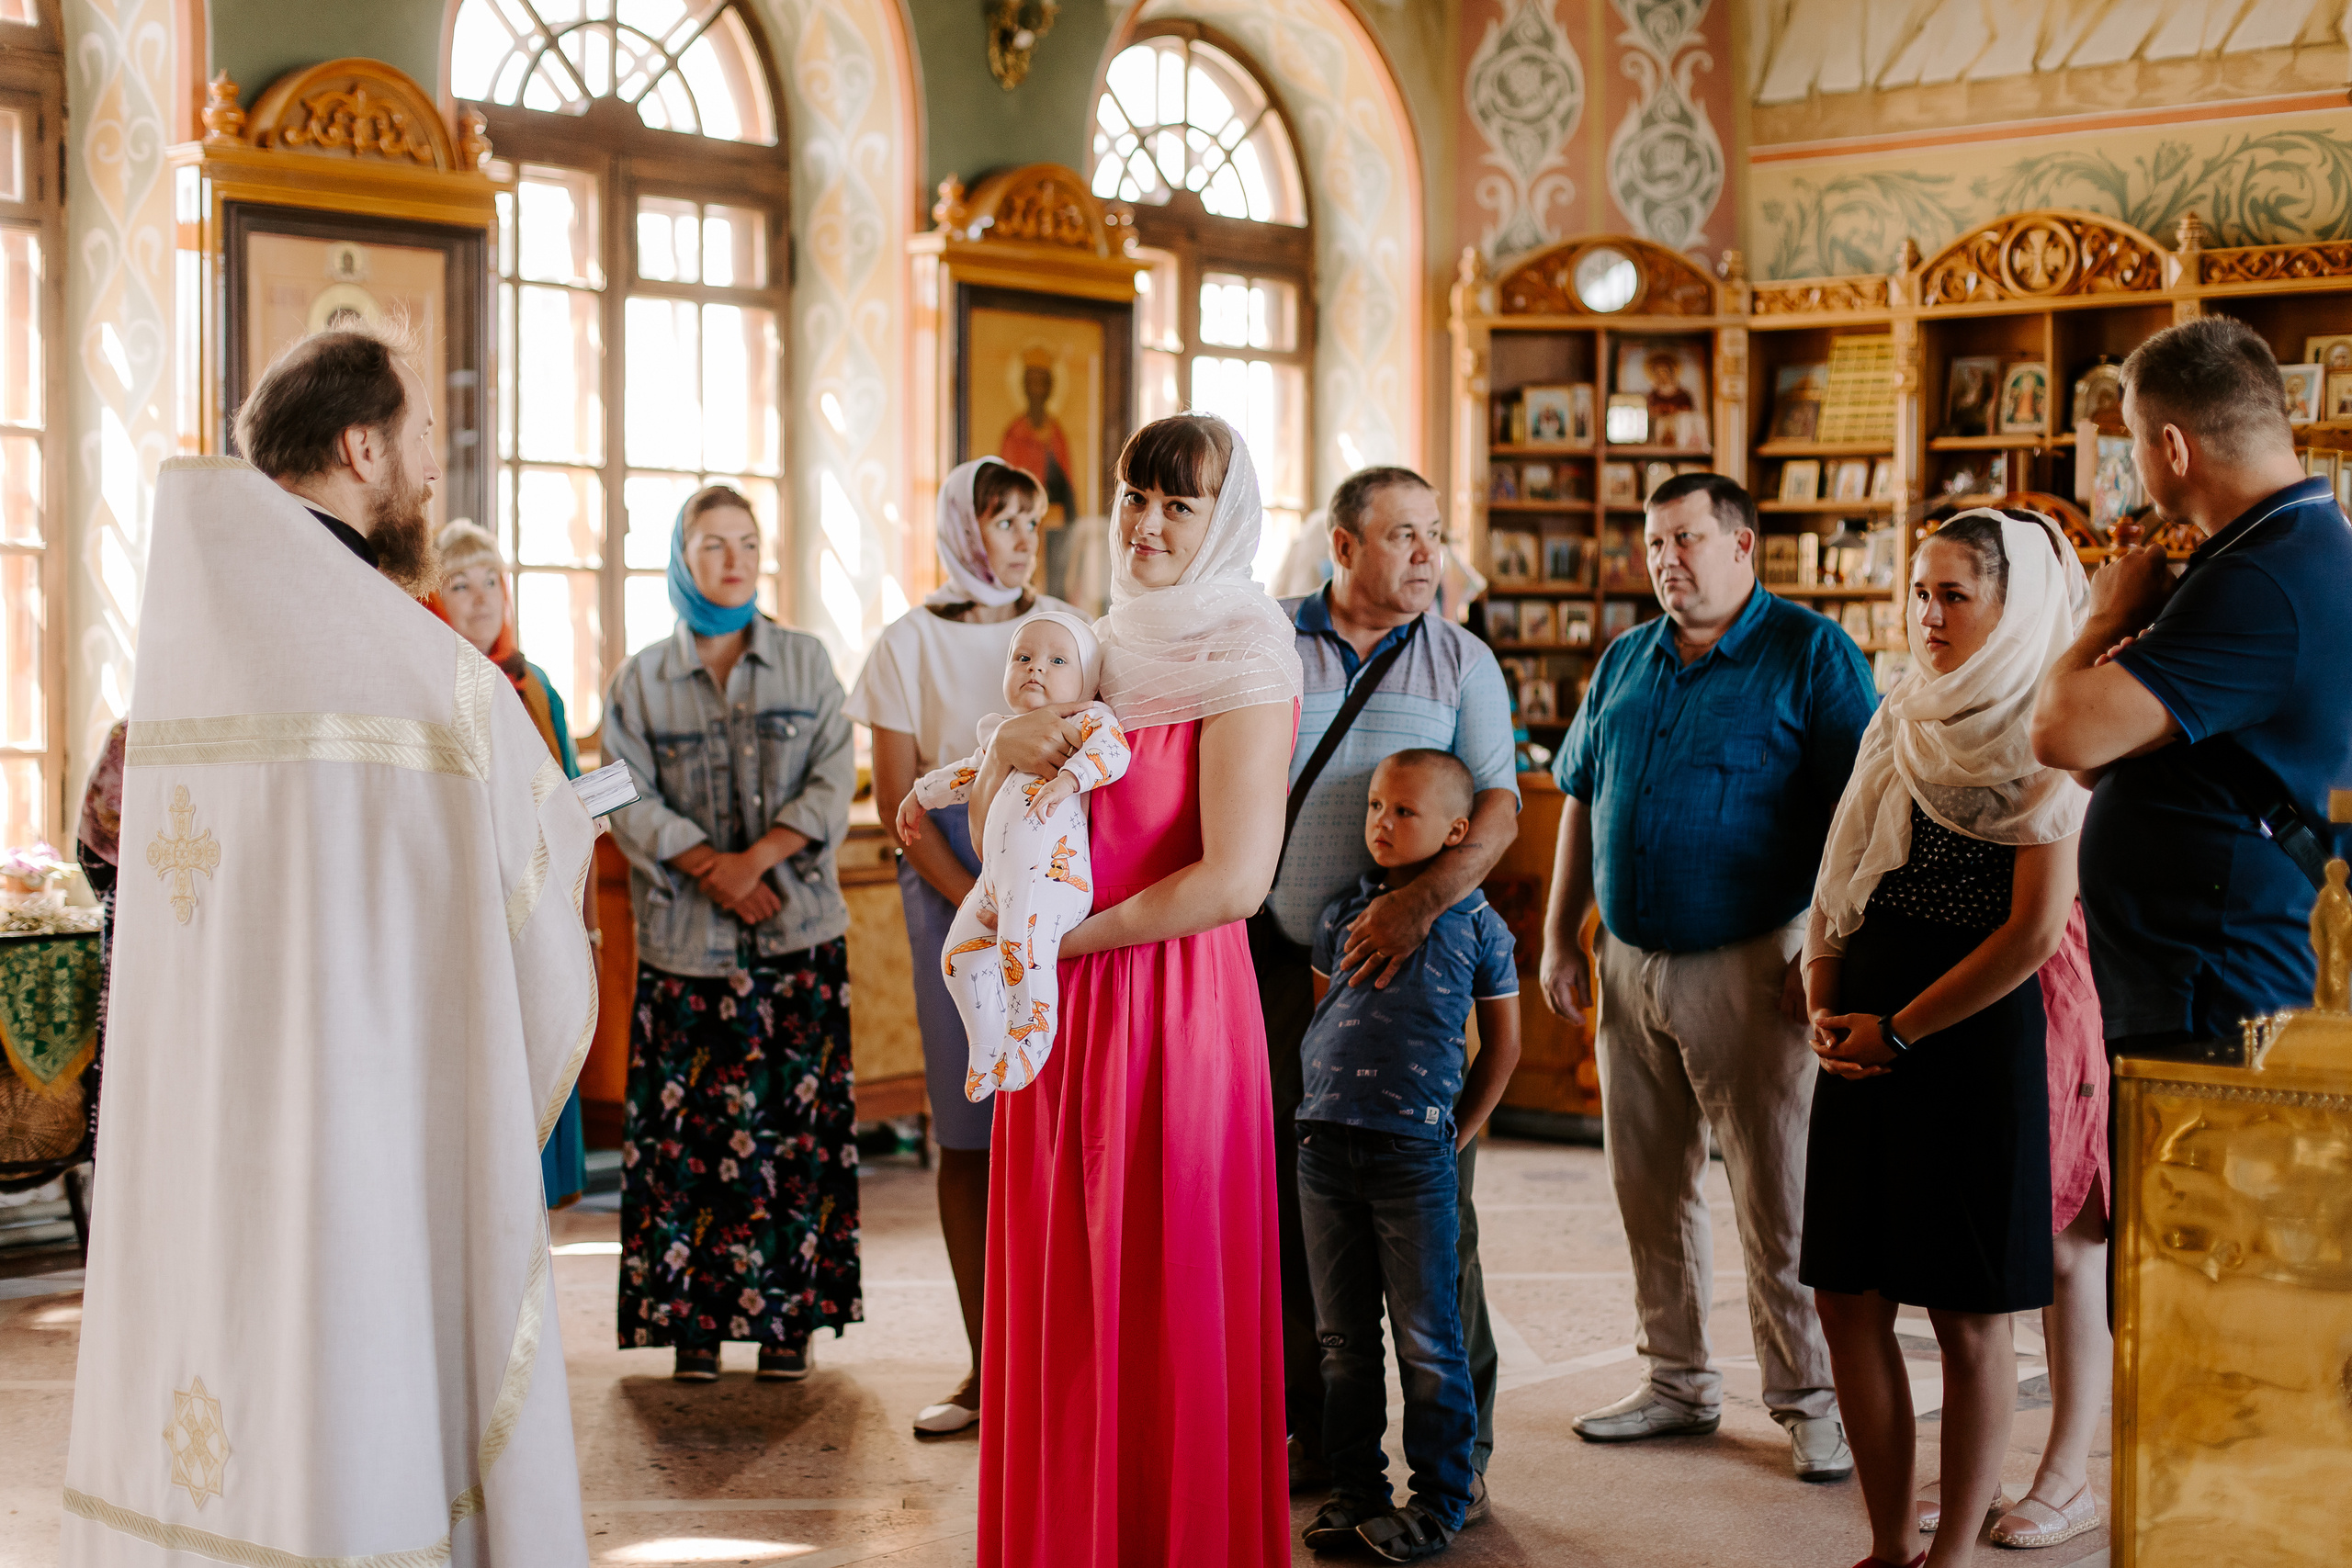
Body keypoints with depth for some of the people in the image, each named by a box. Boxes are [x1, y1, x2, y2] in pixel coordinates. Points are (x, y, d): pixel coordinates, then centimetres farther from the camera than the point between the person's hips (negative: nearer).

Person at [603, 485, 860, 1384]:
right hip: (686, 939, 0)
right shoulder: (641, 679, 8)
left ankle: (790, 1314, 6)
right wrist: (710, 868, -13)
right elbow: (629, 798, -1)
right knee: (688, 1127, -1)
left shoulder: (806, 662, 9)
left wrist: (762, 856, -13)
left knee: (795, 1119, 0)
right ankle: (693, 1318, 6)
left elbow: (833, 780, 1)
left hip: (799, 930, 0)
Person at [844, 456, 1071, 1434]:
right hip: (951, 887, -1)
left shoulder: (1064, 630, 11)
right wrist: (980, 908, -8)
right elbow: (898, 799, 1)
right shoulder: (910, 643, 6)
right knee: (967, 1134, 0)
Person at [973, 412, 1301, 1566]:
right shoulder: (1107, 649, 14)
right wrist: (1005, 750, -6)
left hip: (1172, 1004, -7)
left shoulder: (1241, 661, -8)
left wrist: (1074, 934, -10)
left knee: (1165, 1306, 1)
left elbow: (1236, 878, -18)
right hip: (1063, 1012, 7)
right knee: (1062, 1301, 11)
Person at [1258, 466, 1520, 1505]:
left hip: (1420, 957, -1)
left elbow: (1498, 805, -5)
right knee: (1289, 1196, 5)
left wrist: (1422, 900, -22)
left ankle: (1461, 1450, 11)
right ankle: (1312, 1433, 18)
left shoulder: (1462, 661, 6)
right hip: (1285, 956, 1)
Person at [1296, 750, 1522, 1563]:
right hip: (1326, 1143, 4)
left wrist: (1460, 1129, 6)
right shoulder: (1343, 913, 7)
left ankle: (1441, 1495, 13)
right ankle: (1354, 1487, 21)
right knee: (1344, 1337, 11)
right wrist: (1322, 1101, 9)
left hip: (1415, 1152, -3)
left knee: (1427, 1339, 2)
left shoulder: (1476, 925, -1)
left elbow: (1502, 1044, 7)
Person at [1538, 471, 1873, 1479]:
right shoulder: (1625, 662, 14)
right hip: (1629, 965, 6)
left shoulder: (1810, 654, -4)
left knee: (1776, 1197, -3)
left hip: (1748, 967, -6)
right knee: (1650, 1188, 12)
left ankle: (1808, 1401, 9)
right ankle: (1679, 1381, 25)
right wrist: (1559, 940, 13)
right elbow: (1580, 801, 19)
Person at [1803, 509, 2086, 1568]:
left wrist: (1900, 1032, -10)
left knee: (1966, 1314, 1)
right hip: (1865, 1045, 7)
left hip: (1976, 1040, -7)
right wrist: (1824, 1008, 1)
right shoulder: (1899, 722, 13)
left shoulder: (2042, 741, -7)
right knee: (1848, 1298, 7)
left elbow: (2035, 931, -14)